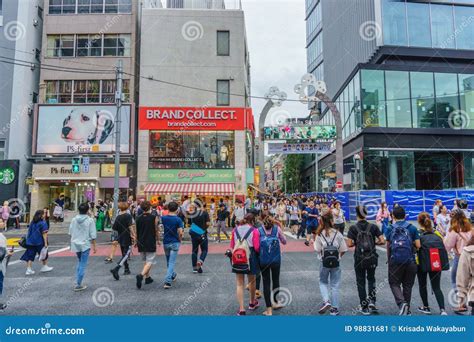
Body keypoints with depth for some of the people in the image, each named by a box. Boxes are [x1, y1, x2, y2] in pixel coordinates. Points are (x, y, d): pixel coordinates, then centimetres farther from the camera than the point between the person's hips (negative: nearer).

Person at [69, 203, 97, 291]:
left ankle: (78, 282, 23)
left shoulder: (74, 219, 1)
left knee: (79, 262, 23)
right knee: (83, 265, 2)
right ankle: (78, 285, 5)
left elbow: (70, 233, 8)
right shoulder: (90, 220, -11)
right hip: (85, 245, -5)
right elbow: (93, 235, -10)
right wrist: (94, 246, -2)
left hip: (75, 244, 5)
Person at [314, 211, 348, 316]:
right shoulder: (338, 233, -9)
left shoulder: (319, 234, -9)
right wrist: (337, 256, 11)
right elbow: (343, 250, -6)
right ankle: (334, 308, 18)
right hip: (336, 263, 0)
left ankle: (326, 301, 1)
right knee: (335, 285, 12)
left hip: (324, 262, 0)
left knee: (323, 282, 20)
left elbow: (317, 250, -10)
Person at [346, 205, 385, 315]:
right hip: (372, 258, 2)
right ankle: (372, 301, 11)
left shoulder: (353, 228, -8)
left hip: (359, 259, -2)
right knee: (371, 279, 25)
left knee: (361, 282, 11)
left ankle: (364, 307, 17)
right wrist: (374, 242, 11)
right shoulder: (373, 227, -3)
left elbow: (349, 244, -14)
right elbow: (382, 241, -7)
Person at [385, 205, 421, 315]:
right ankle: (407, 309, 23)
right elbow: (418, 245, -3)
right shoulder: (412, 228, 1)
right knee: (407, 285, 14)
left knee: (394, 283, 9)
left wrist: (389, 259, 16)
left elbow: (388, 246, 4)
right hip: (410, 261, 2)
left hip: (395, 260, -1)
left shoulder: (390, 228, 1)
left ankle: (401, 302, -14)